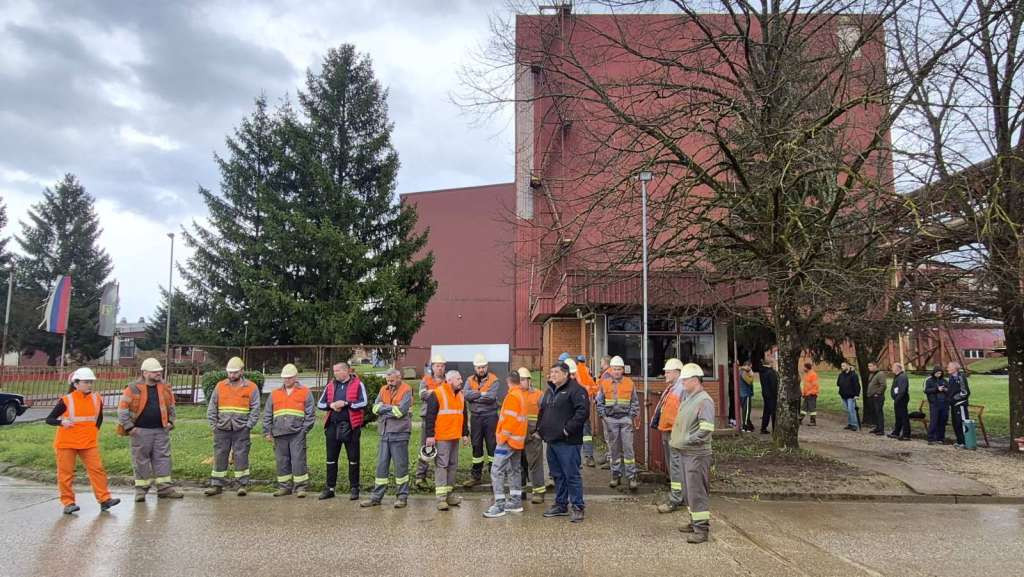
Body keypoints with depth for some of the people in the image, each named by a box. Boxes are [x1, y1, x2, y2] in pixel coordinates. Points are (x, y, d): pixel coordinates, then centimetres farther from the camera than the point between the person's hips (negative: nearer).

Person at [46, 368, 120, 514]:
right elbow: (49, 419, -6)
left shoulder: (96, 399, 4)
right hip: (66, 443, -3)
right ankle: (68, 503, 12)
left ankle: (105, 499, -4)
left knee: (97, 469, -5)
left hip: (89, 443, 3)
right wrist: (62, 422, -25)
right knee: (66, 473, 2)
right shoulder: (66, 400, -9)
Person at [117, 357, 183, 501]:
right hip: (140, 431, -4)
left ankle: (165, 487, 10)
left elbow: (171, 407, 20)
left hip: (161, 430, 4)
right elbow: (122, 408, -6)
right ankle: (141, 489, 15)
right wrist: (129, 426, -10)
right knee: (141, 460, 4)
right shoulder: (133, 389, -6)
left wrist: (170, 421, 9)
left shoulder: (165, 388, 8)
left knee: (163, 458, 4)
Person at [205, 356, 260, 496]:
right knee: (219, 457, 7)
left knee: (241, 456, 0)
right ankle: (216, 485, 16)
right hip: (222, 429, 3)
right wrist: (213, 425, 2)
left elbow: (255, 409, -1)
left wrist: (248, 426, -8)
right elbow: (211, 407, 10)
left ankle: (243, 485, 7)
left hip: (241, 430, -2)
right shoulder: (220, 386, 8)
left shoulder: (251, 387, 1)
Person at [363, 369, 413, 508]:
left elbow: (401, 411, -16)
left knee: (401, 465, 2)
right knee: (381, 465, 9)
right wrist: (392, 407, -10)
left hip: (399, 433, -5)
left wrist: (384, 408, -5)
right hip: (385, 433, 5)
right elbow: (375, 407, 2)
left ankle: (402, 496, 11)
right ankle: (376, 496, 15)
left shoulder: (406, 390, -5)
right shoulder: (384, 390, 13)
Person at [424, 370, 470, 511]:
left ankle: (449, 492, 21)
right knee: (441, 465, -7)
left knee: (453, 465, 11)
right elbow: (430, 416, -12)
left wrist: (465, 433, 19)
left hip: (455, 437, 8)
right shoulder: (437, 394, -10)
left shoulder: (460, 395, 13)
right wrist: (430, 435, -15)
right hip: (441, 437, -8)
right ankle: (441, 496, -5)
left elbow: (464, 416, 22)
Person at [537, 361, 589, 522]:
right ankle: (560, 505, 26)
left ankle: (577, 507, 5)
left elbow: (583, 411, -21)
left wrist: (568, 429, -21)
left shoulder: (575, 389, -11)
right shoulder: (550, 391, 17)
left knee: (572, 475, -4)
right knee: (557, 475, 16)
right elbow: (542, 411, 28)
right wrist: (540, 429, 17)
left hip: (567, 442, -9)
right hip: (551, 440, 9)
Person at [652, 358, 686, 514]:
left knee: (676, 465, -7)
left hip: (676, 432, -10)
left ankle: (675, 500, -3)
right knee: (672, 465, 16)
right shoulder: (669, 388, 16)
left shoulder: (682, 388, -16)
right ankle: (681, 497, 26)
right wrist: (657, 423, 20)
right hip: (666, 431, 11)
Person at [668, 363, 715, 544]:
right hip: (686, 452, 10)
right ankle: (695, 521, 30)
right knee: (689, 489, 18)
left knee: (697, 491, -6)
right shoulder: (688, 398, 13)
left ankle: (702, 529, 0)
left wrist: (684, 441, -19)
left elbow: (706, 430, -23)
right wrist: (675, 440, 13)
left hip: (697, 454, -10)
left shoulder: (704, 401, -16)